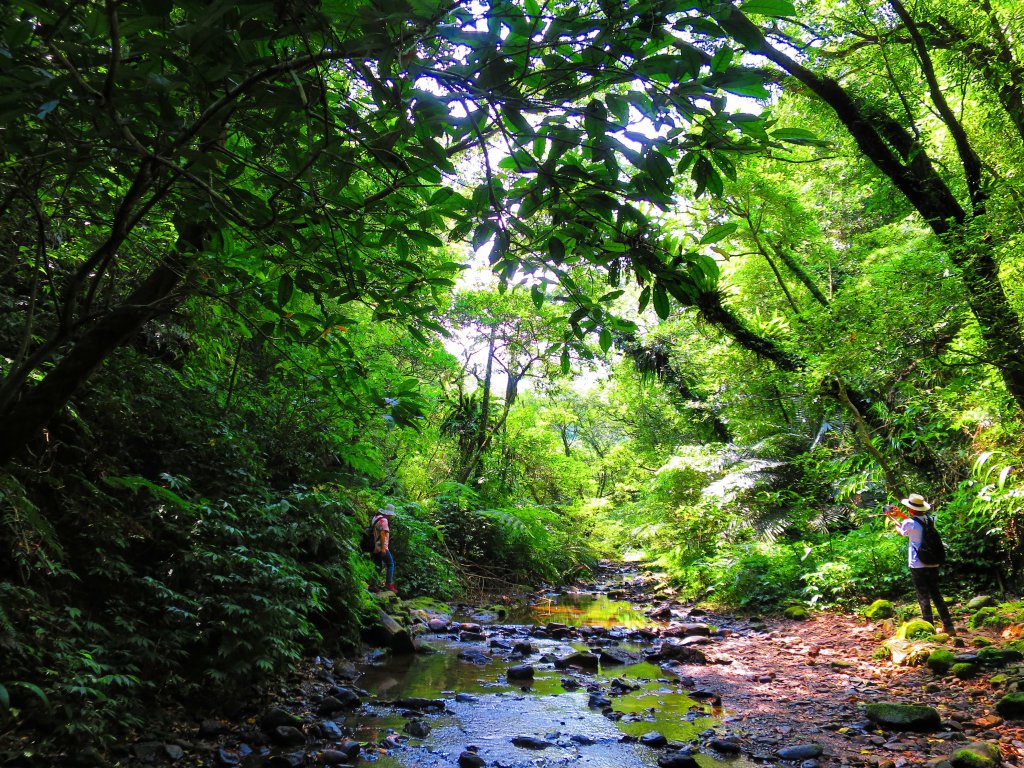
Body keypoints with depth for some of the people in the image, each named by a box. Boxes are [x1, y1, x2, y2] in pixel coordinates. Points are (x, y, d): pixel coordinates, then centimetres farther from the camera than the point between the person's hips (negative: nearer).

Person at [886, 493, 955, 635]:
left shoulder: (909, 523, -13)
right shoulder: (930, 520, 2)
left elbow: (901, 532, 9)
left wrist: (893, 520, 27)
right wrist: (900, 514, 27)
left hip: (918, 566, -6)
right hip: (933, 564, 6)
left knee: (923, 597, 0)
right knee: (936, 595, 16)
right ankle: (948, 626, 18)